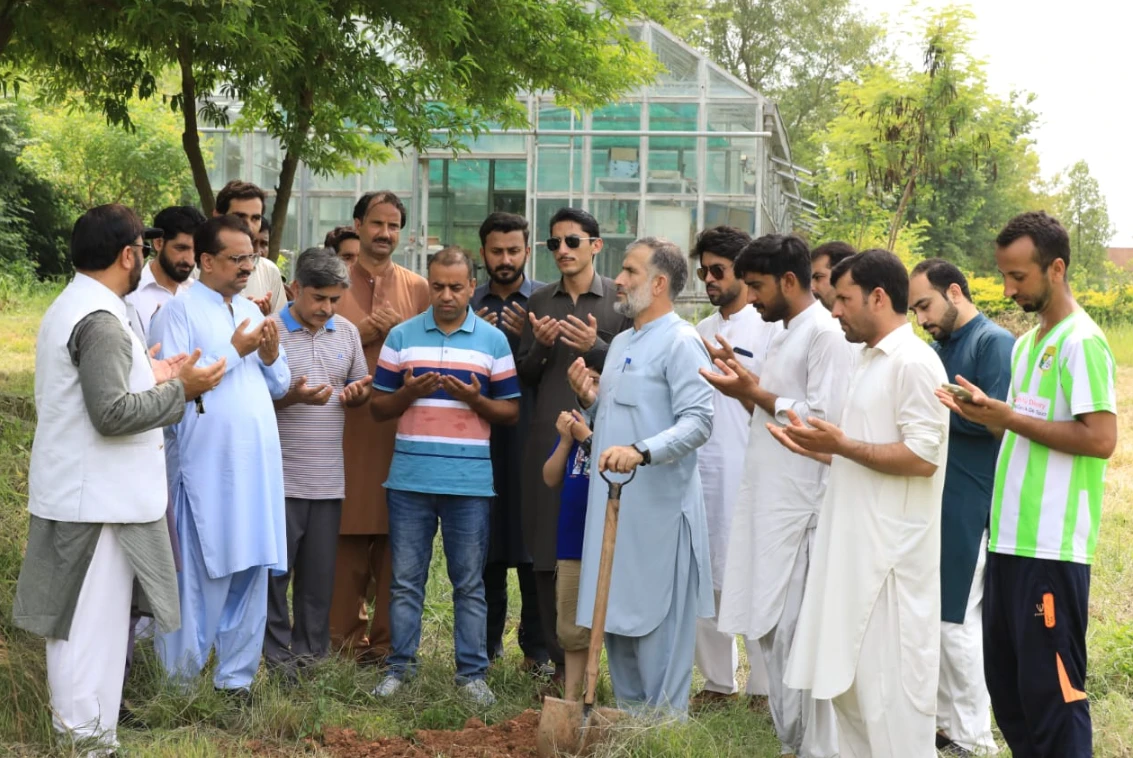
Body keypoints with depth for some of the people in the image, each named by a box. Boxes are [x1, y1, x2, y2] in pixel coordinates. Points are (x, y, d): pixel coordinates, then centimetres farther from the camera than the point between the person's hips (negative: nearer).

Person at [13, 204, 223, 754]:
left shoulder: (67, 308, 13)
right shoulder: (100, 321, -19)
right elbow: (112, 413, -25)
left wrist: (148, 377, 14)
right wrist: (179, 389, -15)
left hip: (71, 494, 10)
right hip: (97, 499, -10)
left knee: (74, 620, 16)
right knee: (94, 624, -3)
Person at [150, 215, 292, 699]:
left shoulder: (253, 312, 17)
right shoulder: (178, 311, -5)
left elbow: (279, 387, 18)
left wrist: (271, 356, -2)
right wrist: (232, 353, -13)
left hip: (256, 465, 7)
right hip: (205, 467, -6)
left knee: (251, 573, 7)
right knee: (201, 579, -3)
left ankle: (236, 677, 16)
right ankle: (179, 681, 8)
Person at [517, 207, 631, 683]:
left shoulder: (620, 300, 4)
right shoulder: (539, 301, 15)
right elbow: (524, 377, 15)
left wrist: (596, 348, -13)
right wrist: (539, 346, -4)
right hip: (548, 442, 4)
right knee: (547, 558, 4)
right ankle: (562, 661, 13)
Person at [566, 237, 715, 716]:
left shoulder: (680, 342, -10)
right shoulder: (621, 342, 18)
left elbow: (697, 422, -20)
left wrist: (641, 452, -32)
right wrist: (588, 399, 5)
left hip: (659, 508, -9)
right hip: (613, 501, 9)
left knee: (658, 619, -3)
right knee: (616, 615, 14)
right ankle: (629, 716, 26)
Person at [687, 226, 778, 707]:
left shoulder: (769, 330, -4)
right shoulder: (701, 331, 17)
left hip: (746, 473, -7)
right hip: (699, 469, 7)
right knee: (705, 578, 10)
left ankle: (764, 686, 7)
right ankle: (718, 680, 20)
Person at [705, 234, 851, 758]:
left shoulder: (827, 335, -12)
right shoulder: (785, 334, 17)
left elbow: (825, 422, -19)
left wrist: (756, 394, -12)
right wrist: (746, 390, 4)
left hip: (800, 508, -9)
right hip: (766, 503, 9)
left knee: (796, 634, -5)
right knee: (765, 627, 12)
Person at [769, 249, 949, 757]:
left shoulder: (914, 362, -15)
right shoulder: (871, 359, 16)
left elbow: (922, 457, -21)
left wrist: (843, 445, -18)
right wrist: (822, 448, 10)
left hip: (891, 553, -10)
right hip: (856, 544, 10)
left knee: (890, 683, -3)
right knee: (847, 675, 15)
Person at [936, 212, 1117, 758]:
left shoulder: (1081, 342, -11)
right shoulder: (1025, 344, 16)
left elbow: (1100, 439, -19)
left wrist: (1009, 417, -16)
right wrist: (986, 413, 3)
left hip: (1052, 547, -9)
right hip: (1009, 537, 9)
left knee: (1050, 685, -3)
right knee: (1004, 677, 14)